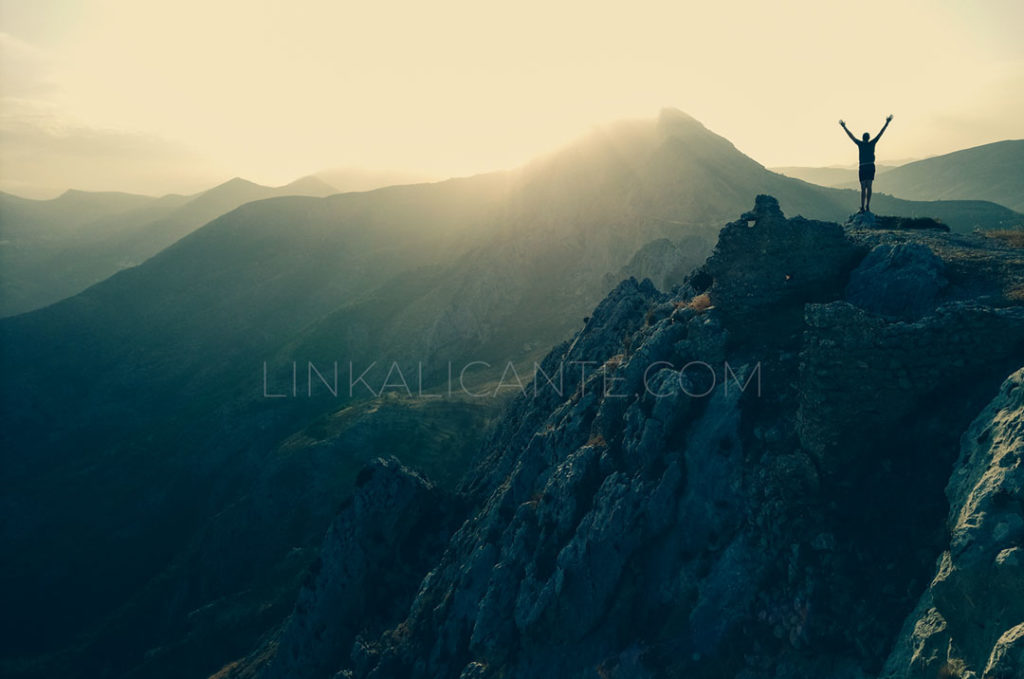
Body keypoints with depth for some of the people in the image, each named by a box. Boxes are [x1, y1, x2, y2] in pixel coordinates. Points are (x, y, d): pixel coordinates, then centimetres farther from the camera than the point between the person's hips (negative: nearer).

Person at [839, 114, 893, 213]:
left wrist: (844, 127, 20)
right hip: (871, 167, 1)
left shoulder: (860, 144, 2)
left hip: (863, 167, -1)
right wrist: (887, 123, 16)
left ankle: (863, 207, -10)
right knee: (869, 187, 2)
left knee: (863, 188, -2)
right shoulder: (872, 143, 4)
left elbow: (851, 136, 11)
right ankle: (867, 206, -5)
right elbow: (880, 133, 9)